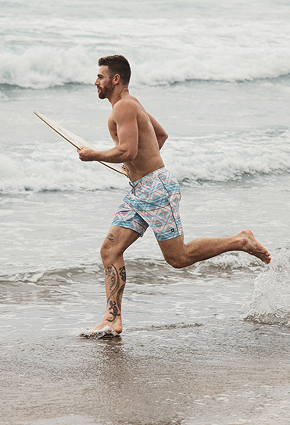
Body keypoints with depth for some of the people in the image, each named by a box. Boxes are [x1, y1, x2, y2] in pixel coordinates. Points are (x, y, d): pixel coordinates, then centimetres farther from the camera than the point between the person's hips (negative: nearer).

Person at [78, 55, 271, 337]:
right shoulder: (131, 104, 18)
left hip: (156, 188, -10)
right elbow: (161, 134, 33)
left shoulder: (124, 106, -14)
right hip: (138, 193, 10)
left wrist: (93, 155, -12)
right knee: (110, 251, 1)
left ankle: (241, 242, 8)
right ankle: (112, 319, -2)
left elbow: (127, 151, -26)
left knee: (177, 257, -5)